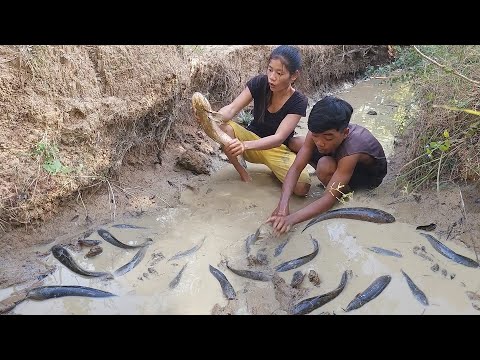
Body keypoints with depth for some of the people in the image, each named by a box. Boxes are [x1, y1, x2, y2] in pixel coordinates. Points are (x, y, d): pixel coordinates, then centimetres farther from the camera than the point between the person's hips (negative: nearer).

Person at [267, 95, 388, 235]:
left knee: (325, 166, -37)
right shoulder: (317, 131, -28)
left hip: (371, 173, -6)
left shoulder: (352, 148, -42)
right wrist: (283, 205, -45)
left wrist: (292, 218, -58)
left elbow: (329, 198, -45)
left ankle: (345, 189, -5)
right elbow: (296, 168, -30)